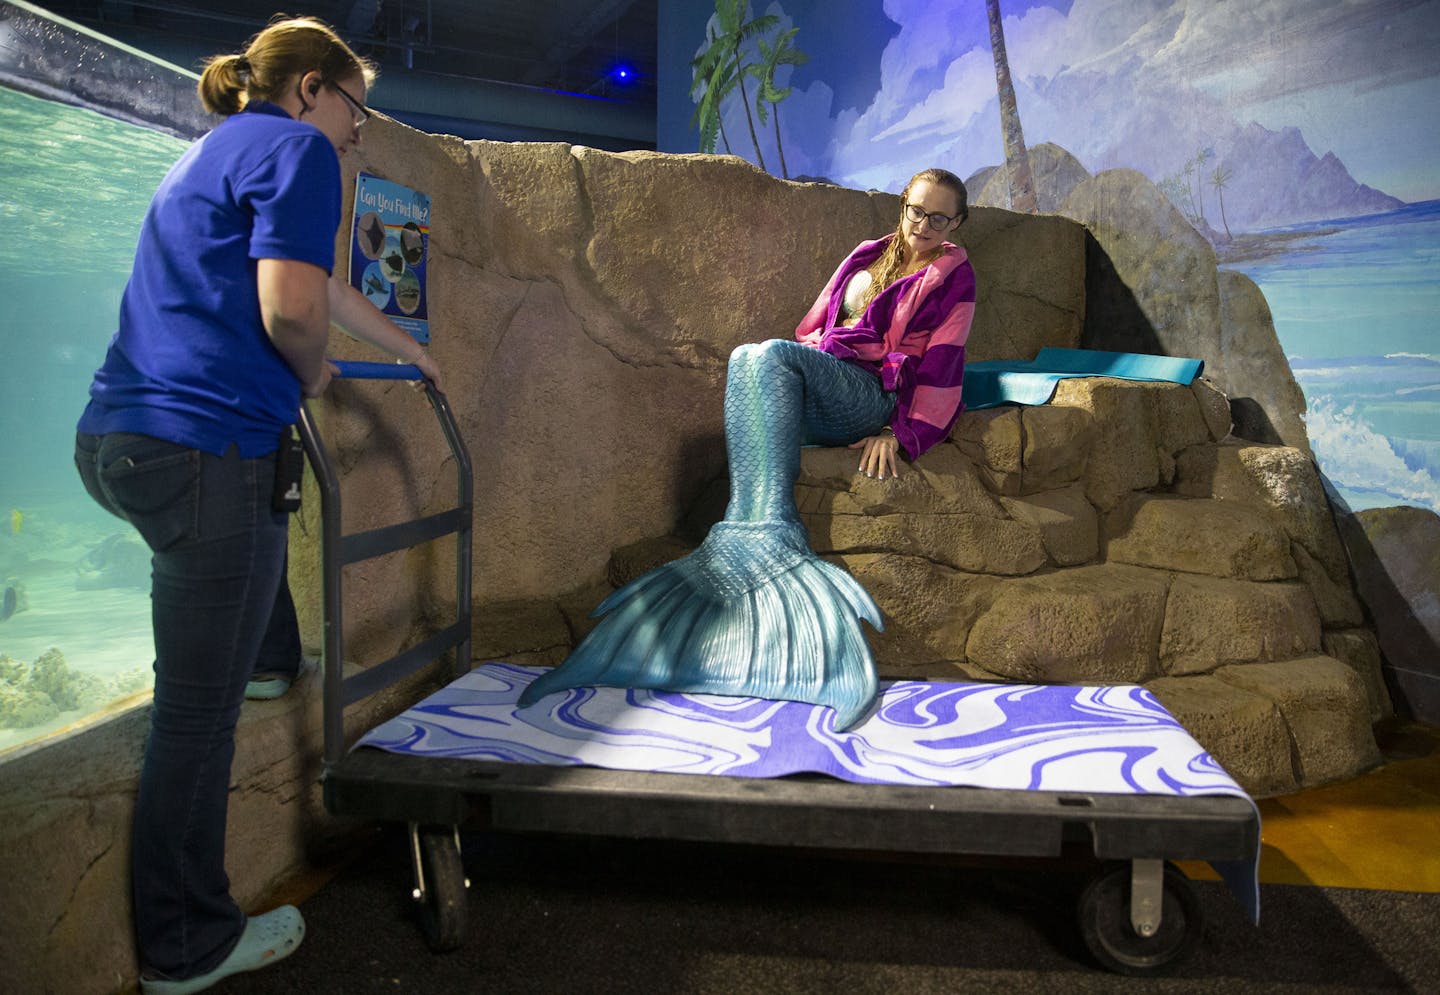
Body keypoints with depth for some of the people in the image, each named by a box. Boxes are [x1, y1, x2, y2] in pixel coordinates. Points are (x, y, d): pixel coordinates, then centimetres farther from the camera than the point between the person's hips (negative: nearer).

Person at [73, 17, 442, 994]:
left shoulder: (214, 152, 26)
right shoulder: (296, 149, -3)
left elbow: (327, 286, 36)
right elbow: (293, 307, -18)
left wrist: (414, 353, 46)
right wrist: (313, 375, 4)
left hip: (118, 435, 9)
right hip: (200, 448, -9)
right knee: (199, 705, 0)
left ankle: (272, 654, 54)